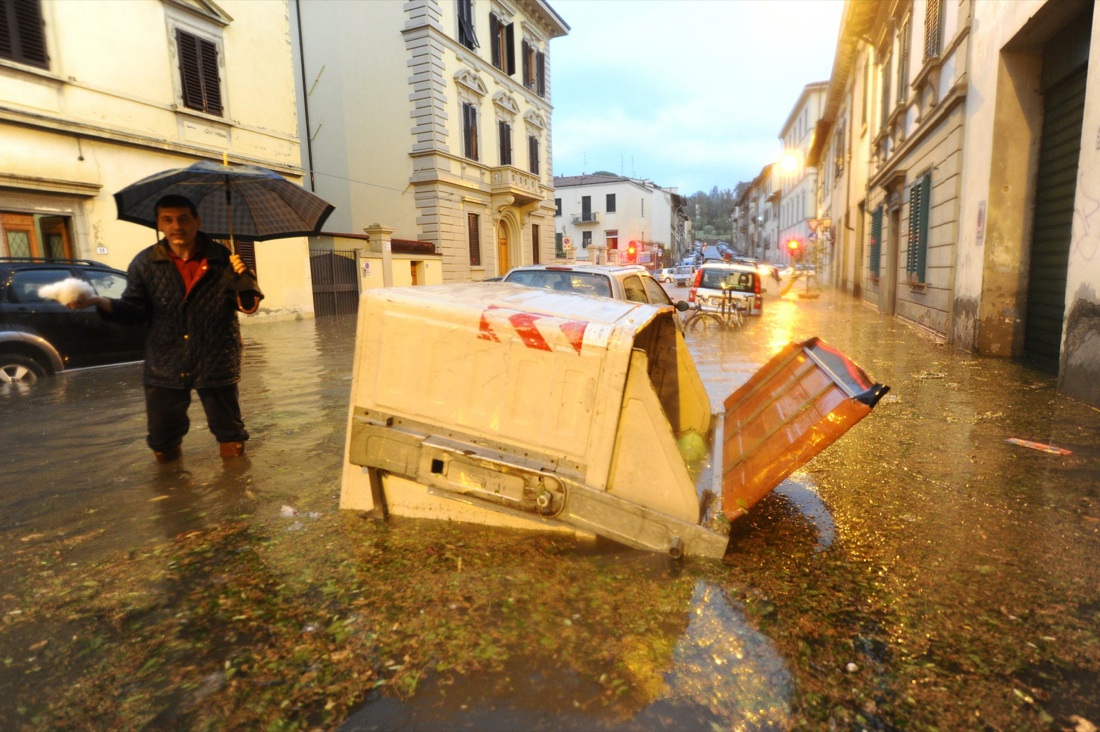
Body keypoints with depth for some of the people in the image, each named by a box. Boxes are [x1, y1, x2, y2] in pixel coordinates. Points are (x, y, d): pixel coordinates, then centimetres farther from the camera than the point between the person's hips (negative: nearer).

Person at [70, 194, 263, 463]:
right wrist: (100, 302, -16)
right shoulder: (145, 263, 1)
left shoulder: (221, 258, -3)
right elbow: (135, 310, 2)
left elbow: (248, 305, 0)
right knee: (164, 450, 12)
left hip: (216, 363, -1)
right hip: (165, 367, 2)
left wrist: (243, 277, -19)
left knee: (232, 445, 8)